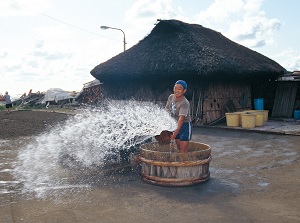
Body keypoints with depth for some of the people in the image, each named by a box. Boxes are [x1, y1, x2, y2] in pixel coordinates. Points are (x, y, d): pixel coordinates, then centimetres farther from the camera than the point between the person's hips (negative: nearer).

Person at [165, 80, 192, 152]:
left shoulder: (185, 103, -26)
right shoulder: (171, 97, -5)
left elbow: (181, 118, -35)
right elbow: (166, 111, 5)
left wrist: (176, 132, -44)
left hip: (185, 125, -6)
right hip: (176, 125, 7)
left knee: (183, 149, -7)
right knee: (178, 147, 15)